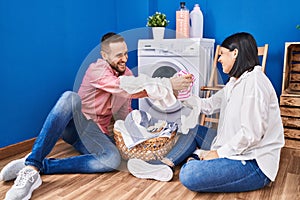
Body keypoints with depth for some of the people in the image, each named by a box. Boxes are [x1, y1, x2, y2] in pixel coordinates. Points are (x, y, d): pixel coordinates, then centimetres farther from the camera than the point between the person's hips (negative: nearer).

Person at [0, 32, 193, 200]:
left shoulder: (127, 73, 8)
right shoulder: (97, 70, -14)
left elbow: (124, 112, 15)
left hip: (97, 133, 5)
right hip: (74, 123, -4)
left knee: (113, 160, -29)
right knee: (70, 97, -38)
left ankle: (41, 166, -26)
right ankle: (31, 164, -39)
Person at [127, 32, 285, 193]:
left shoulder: (254, 81, -20)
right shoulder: (236, 82, 12)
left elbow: (251, 134, -24)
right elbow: (209, 105, 15)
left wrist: (219, 153, -16)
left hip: (254, 163, -10)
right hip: (234, 148, 10)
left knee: (189, 175, -27)